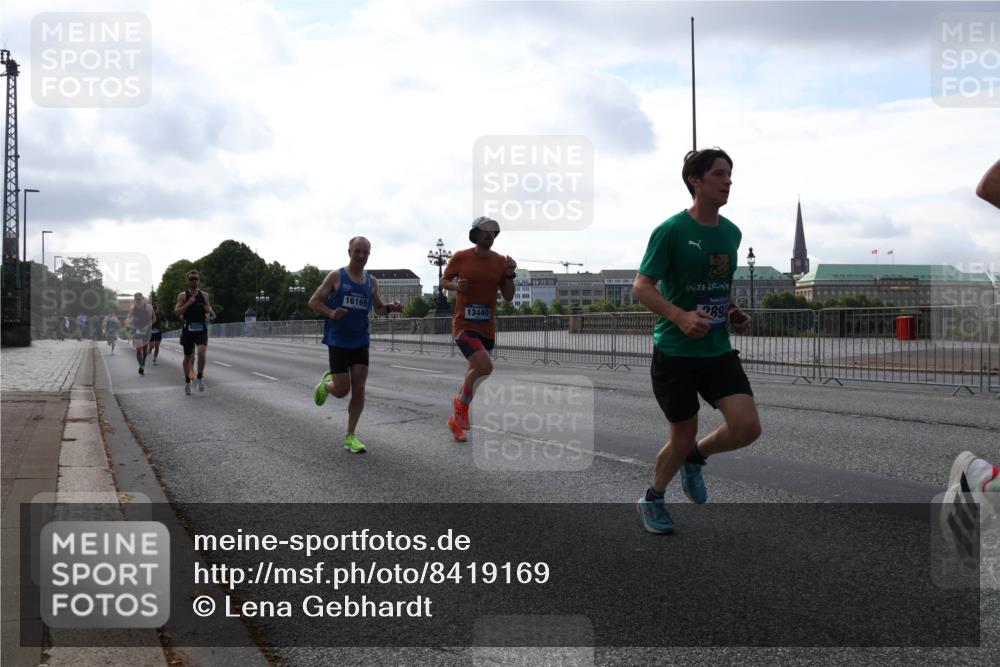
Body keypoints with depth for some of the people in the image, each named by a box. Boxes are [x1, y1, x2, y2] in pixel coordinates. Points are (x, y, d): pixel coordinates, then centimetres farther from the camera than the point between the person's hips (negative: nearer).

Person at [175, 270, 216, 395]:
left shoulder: (204, 295, 7)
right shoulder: (183, 295, 0)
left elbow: (209, 309, 20)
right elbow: (177, 312, -7)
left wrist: (210, 311, -3)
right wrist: (188, 303, -18)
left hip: (201, 329, 0)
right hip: (188, 329, 0)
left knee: (201, 352, -21)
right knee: (187, 357, 9)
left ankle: (200, 377, -3)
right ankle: (187, 381, 27)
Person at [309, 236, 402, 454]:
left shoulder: (371, 281, 8)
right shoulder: (336, 276, -4)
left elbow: (378, 308, 17)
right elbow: (313, 301, -3)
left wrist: (391, 308, -6)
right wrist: (331, 313, -21)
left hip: (360, 341, 4)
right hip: (337, 340, -4)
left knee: (359, 389, -3)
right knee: (342, 390, -5)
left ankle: (350, 436, 8)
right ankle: (326, 383, 32)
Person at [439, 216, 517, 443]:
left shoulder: (501, 261, 1)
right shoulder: (460, 258, -6)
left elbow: (508, 297, 5)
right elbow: (443, 281, 7)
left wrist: (509, 275, -11)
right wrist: (456, 285, -14)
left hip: (488, 328, 5)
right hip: (464, 325, -5)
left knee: (474, 373, 16)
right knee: (485, 366, -26)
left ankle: (456, 420, 37)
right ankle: (461, 403, 1)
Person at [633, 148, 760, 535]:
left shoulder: (732, 233, 8)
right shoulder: (672, 230, -12)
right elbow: (641, 287, -14)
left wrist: (734, 313, 5)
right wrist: (681, 317, -28)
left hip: (718, 350, 5)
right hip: (675, 353, -5)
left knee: (747, 428, -10)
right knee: (683, 438, 4)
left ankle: (696, 457, 22)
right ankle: (652, 499, 33)